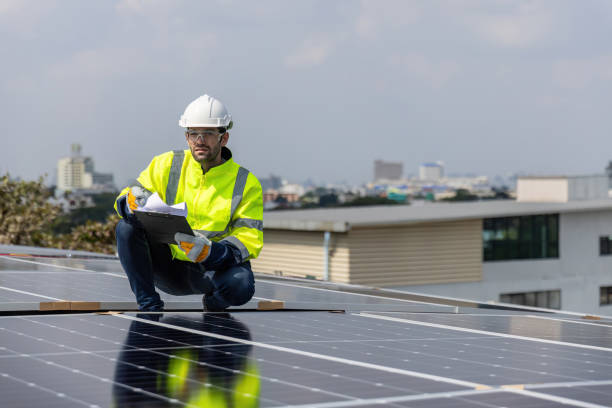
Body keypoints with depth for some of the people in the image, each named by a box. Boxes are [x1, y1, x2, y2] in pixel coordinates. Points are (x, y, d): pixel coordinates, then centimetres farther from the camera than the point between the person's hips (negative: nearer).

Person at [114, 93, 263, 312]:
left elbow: (249, 241, -10)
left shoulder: (246, 183, -4)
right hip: (167, 265, 2)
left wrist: (209, 252, -31)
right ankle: (149, 306, -15)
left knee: (241, 283, -35)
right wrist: (133, 200, -23)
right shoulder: (166, 164, 1)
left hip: (211, 270, -1)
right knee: (127, 227, -23)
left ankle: (213, 304, 3)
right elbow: (125, 199, 4)